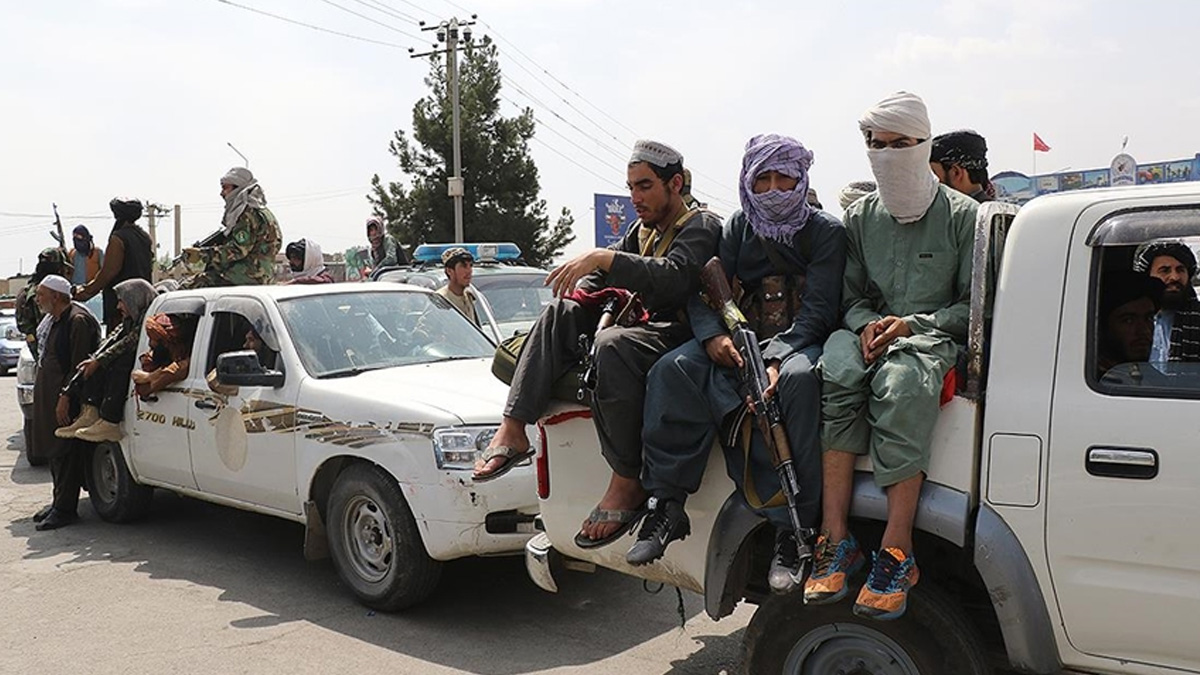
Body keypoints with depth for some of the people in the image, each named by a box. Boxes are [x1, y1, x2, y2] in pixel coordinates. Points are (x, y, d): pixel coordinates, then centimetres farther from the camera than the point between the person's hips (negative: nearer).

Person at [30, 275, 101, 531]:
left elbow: (79, 365, -19)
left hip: (66, 399, -10)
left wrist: (65, 396, -22)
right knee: (54, 451, 14)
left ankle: (65, 509, -1)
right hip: (50, 397, 10)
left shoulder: (78, 321, -14)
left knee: (66, 454, -6)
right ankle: (59, 502, 23)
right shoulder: (57, 320, 16)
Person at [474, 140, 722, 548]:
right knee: (560, 313, -5)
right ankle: (512, 430, -16)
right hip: (643, 327, 9)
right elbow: (606, 273, 23)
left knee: (614, 345, -37)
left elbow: (674, 278, -25)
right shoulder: (643, 230, 22)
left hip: (683, 335, -9)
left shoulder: (702, 227, -6)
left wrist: (603, 258, -30)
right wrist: (582, 289, 0)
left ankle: (627, 483, -31)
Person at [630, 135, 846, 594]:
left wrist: (776, 358, -27)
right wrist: (712, 335, -17)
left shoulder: (826, 232, 0)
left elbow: (819, 310, -10)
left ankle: (793, 531, -36)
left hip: (801, 344, -4)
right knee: (673, 369, -24)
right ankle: (667, 506, -25)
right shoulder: (738, 227, 13)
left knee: (798, 378, -40)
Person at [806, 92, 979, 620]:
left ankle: (897, 551, -38)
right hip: (871, 332, 3)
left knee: (901, 381, -39)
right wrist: (868, 323, -8)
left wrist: (911, 324, -13)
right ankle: (835, 538, -34)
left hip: (935, 337, -3)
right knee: (837, 370, -34)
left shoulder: (961, 214, 5)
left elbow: (973, 306, 2)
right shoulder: (861, 216, 16)